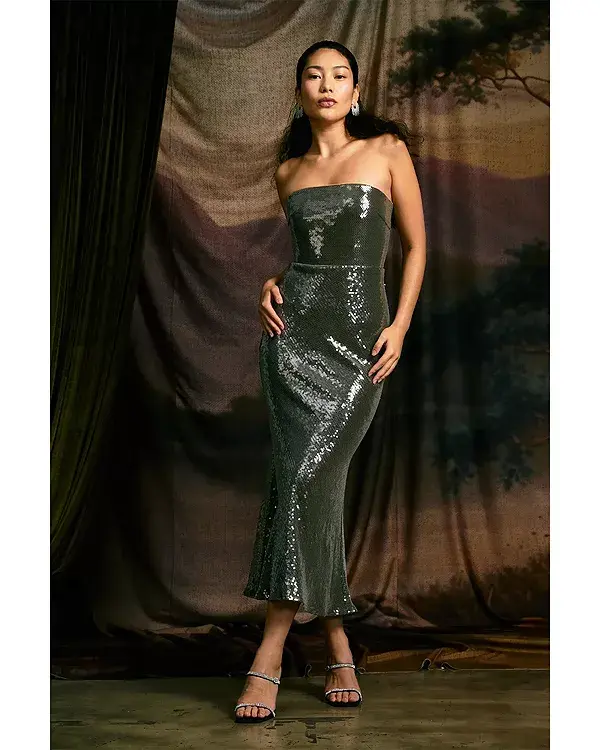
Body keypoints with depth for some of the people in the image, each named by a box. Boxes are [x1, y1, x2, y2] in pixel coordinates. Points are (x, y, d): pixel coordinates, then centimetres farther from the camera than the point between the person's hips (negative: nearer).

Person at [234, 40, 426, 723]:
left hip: (361, 337, -2)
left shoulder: (386, 149, 7)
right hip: (296, 329, 3)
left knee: (307, 475, -13)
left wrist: (400, 325, -4)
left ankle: (269, 656, -4)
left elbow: (416, 245, 7)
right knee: (309, 478, -6)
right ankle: (338, 647, 7)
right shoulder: (287, 171, 15)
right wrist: (272, 284, 5)